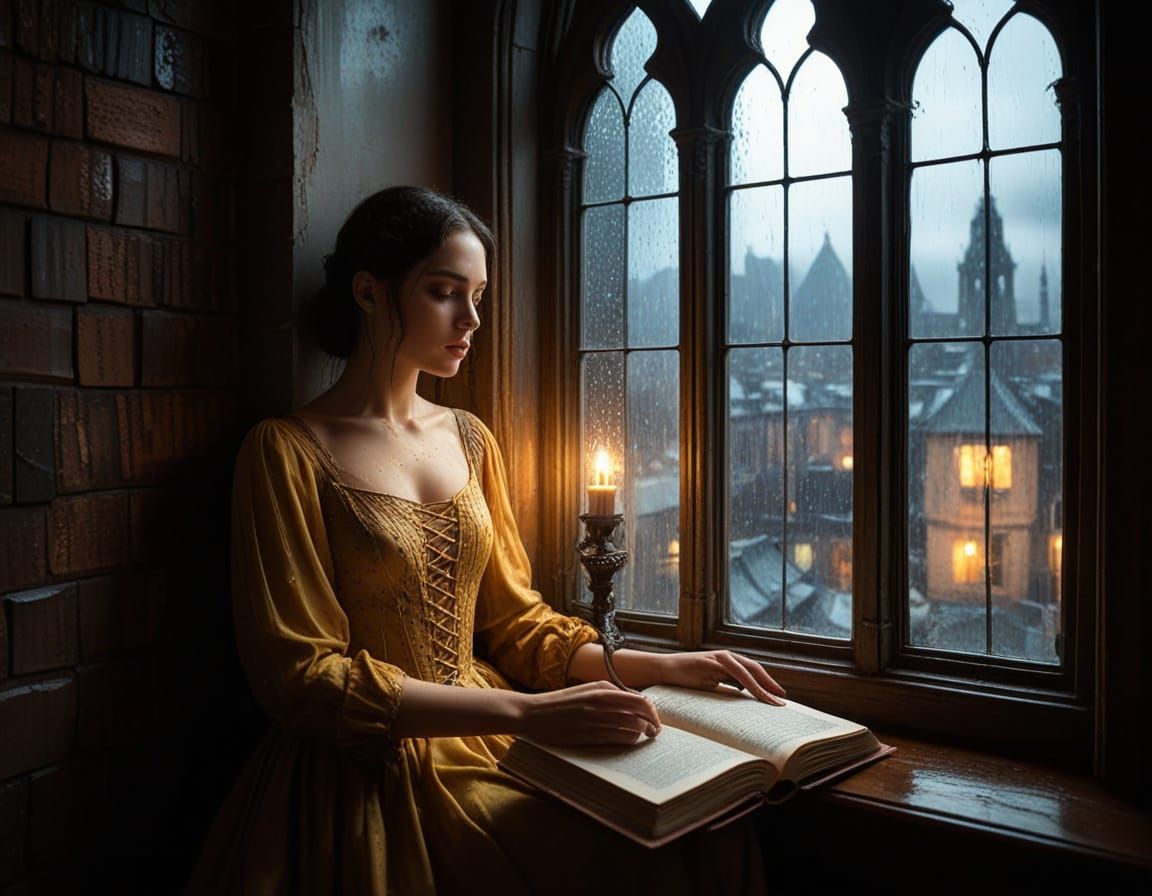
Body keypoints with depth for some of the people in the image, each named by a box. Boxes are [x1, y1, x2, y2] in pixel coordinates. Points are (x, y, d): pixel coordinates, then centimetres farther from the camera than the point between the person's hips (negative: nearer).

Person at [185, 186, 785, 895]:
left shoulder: (470, 440, 12)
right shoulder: (288, 451, -6)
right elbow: (301, 675, -12)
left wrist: (659, 666, -1)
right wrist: (524, 711, -21)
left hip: (493, 749, 6)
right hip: (369, 776, -5)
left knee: (706, 838, -16)